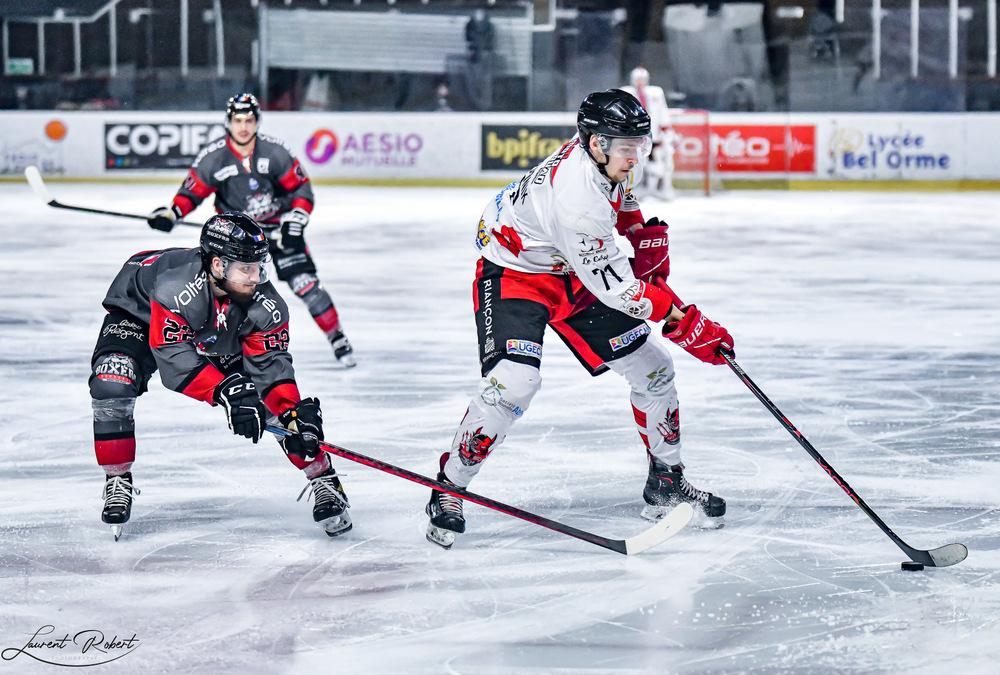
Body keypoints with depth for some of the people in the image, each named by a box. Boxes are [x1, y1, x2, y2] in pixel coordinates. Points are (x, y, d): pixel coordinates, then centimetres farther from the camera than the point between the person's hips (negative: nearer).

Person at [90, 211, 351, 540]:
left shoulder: (264, 305, -28)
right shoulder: (176, 286, -43)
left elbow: (270, 364, -25)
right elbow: (174, 357, -46)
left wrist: (295, 412, -41)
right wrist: (225, 392, -56)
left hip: (219, 339, 3)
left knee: (288, 407, -11)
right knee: (111, 387, -29)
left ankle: (323, 480, 5)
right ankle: (118, 482, -11)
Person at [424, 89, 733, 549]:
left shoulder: (607, 156, -11)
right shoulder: (576, 200, -36)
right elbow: (616, 288, -32)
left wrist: (645, 233, 5)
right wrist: (686, 322, -30)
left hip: (574, 275, 9)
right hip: (514, 274, -9)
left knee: (652, 368, 5)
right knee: (513, 382, -29)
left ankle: (666, 481, 22)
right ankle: (449, 488, -11)